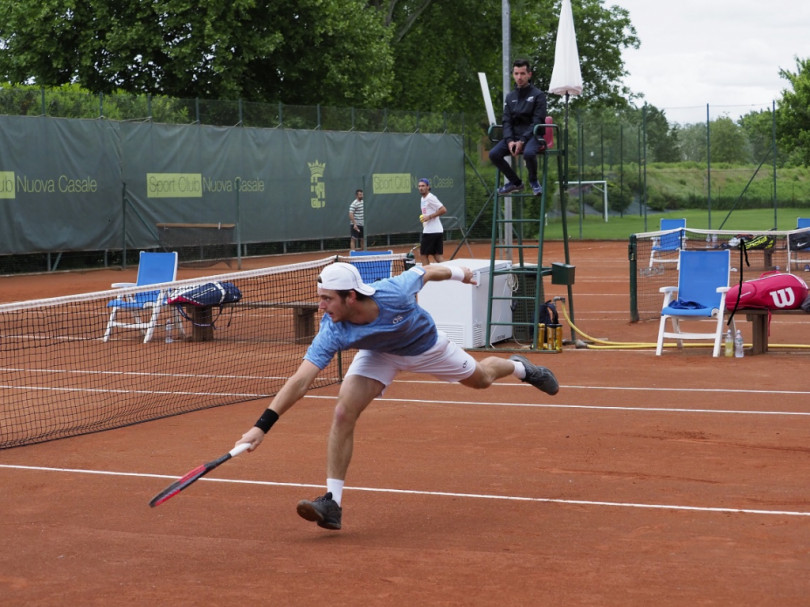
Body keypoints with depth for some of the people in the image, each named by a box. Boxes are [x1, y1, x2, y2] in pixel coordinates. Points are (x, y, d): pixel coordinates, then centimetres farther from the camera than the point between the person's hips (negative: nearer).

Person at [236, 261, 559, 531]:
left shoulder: (395, 292, -43)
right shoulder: (332, 333, -38)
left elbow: (425, 272, -20)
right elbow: (299, 381, -42)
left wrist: (459, 273, 1)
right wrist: (261, 426, -51)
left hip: (426, 346, 0)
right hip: (378, 354, 0)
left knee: (481, 378, 24)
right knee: (344, 412, -22)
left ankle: (519, 367, 61)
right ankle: (332, 502, -15)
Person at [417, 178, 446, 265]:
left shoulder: (431, 198, -12)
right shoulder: (423, 199, 18)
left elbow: (443, 210, -20)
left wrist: (429, 217, -21)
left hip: (431, 232, -10)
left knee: (423, 255, -3)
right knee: (438, 255, 5)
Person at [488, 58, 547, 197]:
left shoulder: (538, 95, 0)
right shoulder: (510, 97, 15)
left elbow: (537, 122, -8)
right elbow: (506, 121, 9)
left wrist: (522, 141, -19)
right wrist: (509, 140, -11)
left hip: (532, 135, -5)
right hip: (513, 135, 5)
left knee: (528, 153, -37)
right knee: (494, 154, -20)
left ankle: (533, 181, -6)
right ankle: (515, 182, 1)